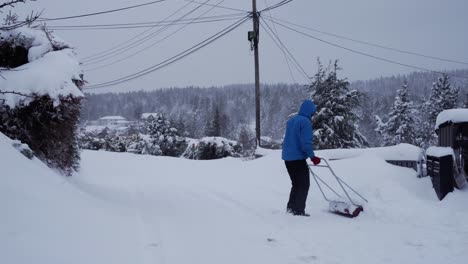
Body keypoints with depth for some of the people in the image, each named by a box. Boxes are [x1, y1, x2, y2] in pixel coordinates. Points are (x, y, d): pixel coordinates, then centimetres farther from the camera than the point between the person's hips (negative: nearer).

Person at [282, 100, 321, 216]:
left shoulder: (291, 120, 13)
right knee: (304, 185, 1)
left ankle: (291, 207, 21)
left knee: (296, 184, 20)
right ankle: (299, 211, 0)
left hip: (287, 157, 8)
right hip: (298, 158, -8)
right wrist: (313, 156, -12)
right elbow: (306, 143, -21)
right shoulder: (306, 122, -14)